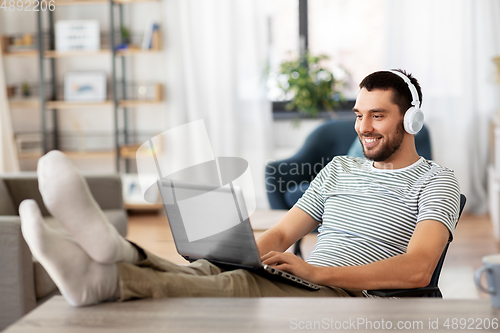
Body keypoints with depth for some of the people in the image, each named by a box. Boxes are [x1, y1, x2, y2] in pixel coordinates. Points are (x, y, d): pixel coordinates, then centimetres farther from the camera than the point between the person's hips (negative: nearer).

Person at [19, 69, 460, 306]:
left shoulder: (436, 181, 5)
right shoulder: (339, 169, 25)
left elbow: (417, 269, -14)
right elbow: (281, 235, 20)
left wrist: (317, 272, -24)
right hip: (306, 290, 6)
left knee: (245, 286, -35)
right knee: (209, 271, -26)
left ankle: (107, 276, -54)